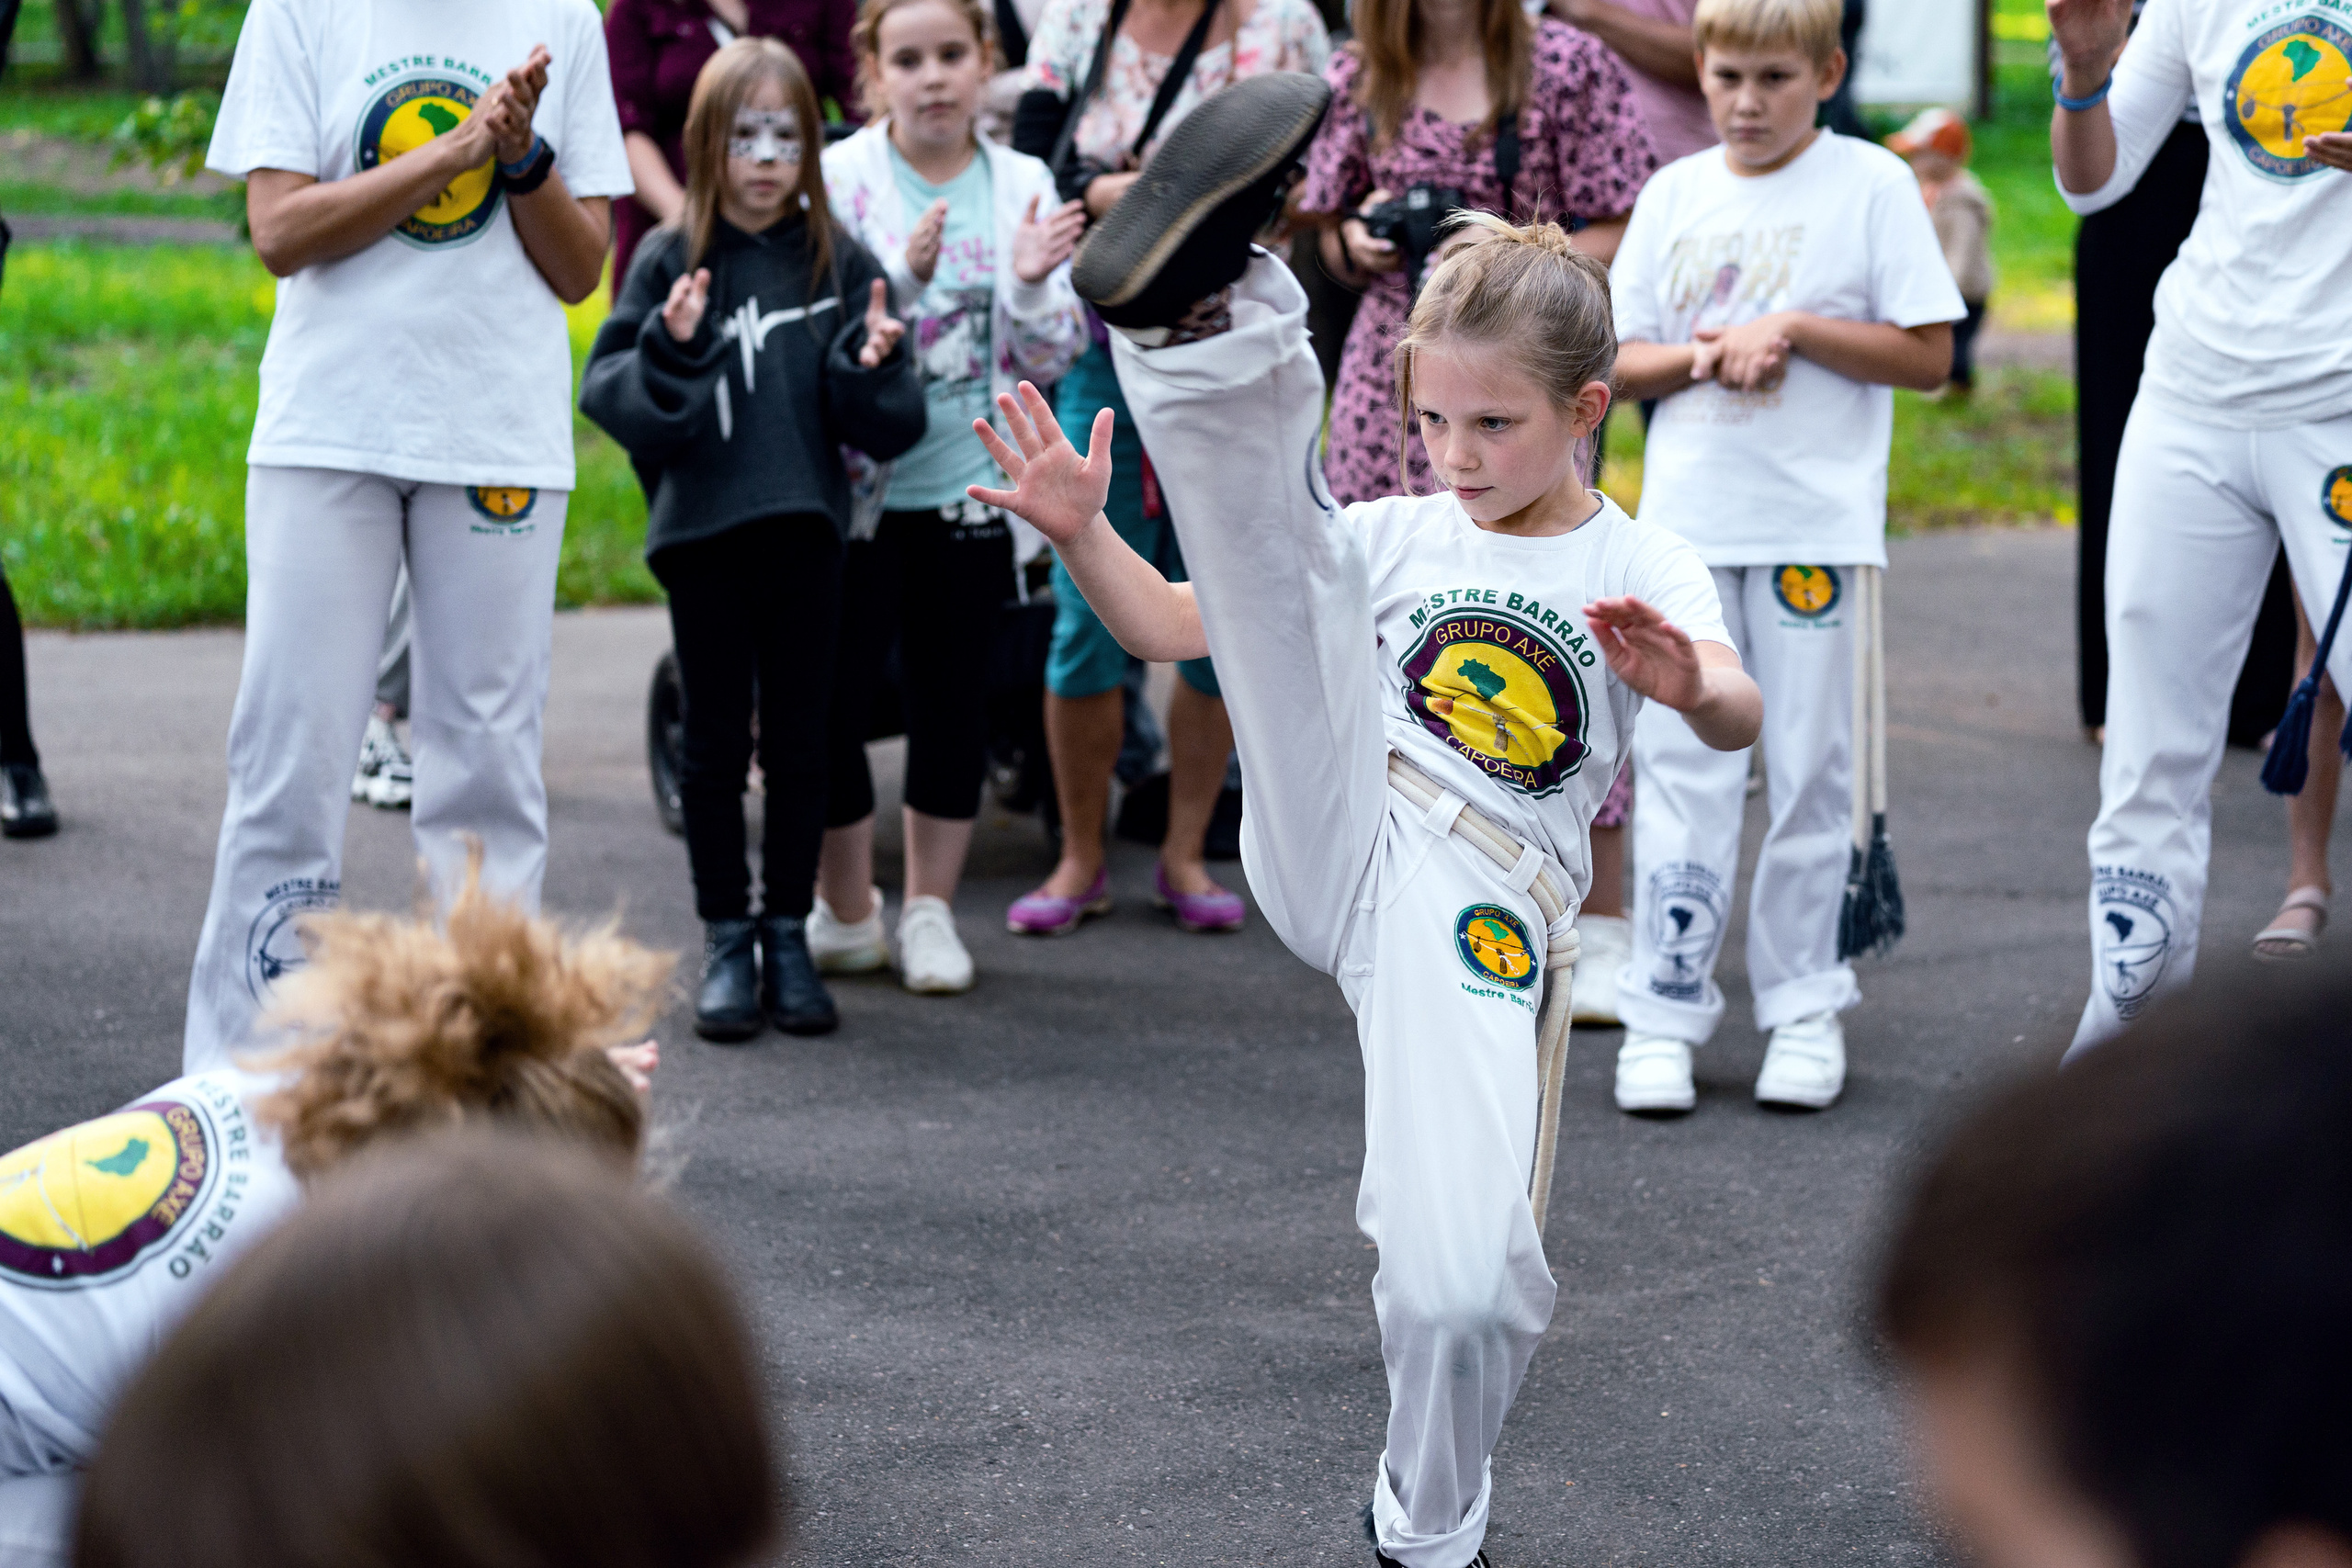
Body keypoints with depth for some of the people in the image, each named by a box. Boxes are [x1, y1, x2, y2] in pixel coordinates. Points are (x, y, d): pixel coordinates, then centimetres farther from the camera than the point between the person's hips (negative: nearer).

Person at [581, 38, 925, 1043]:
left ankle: (789, 938, 19)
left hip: (805, 530, 1)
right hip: (701, 529, -1)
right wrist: (671, 348, -21)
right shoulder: (670, 262, 1)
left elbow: (886, 428, 3)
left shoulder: (839, 263, 4)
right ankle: (726, 942, 16)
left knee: (799, 742, 7)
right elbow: (611, 399, -5)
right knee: (716, 743, 5)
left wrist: (873, 366, -17)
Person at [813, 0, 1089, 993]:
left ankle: (929, 912, 20)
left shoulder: (1023, 187, 4)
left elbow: (1051, 358, 5)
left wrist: (1030, 283, -14)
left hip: (969, 488, 2)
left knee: (953, 698, 7)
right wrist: (901, 279, -25)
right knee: (832, 695, 0)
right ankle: (845, 912, 17)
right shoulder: (838, 180, -4)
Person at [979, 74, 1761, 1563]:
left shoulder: (1641, 569, 9)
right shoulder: (1400, 537, 20)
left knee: (1464, 1288, -14)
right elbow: (1178, 625, 19)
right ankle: (1190, 307, -49)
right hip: (1331, 853, 2)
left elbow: (1738, 710, -13)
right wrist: (1084, 531, 0)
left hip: (1473, 923, -2)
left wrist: (1691, 683, -37)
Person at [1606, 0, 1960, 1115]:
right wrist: (1701, 355, -8)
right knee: (1680, 765, 0)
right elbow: (1612, 361, 11)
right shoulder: (1674, 193, 10)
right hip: (1686, 520, 3)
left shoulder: (1870, 185, -1)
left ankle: (1804, 1007, 13)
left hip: (1816, 523, -3)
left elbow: (1929, 357, -4)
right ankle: (1663, 1013, 4)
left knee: (1807, 769, 3)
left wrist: (1793, 328, -12)